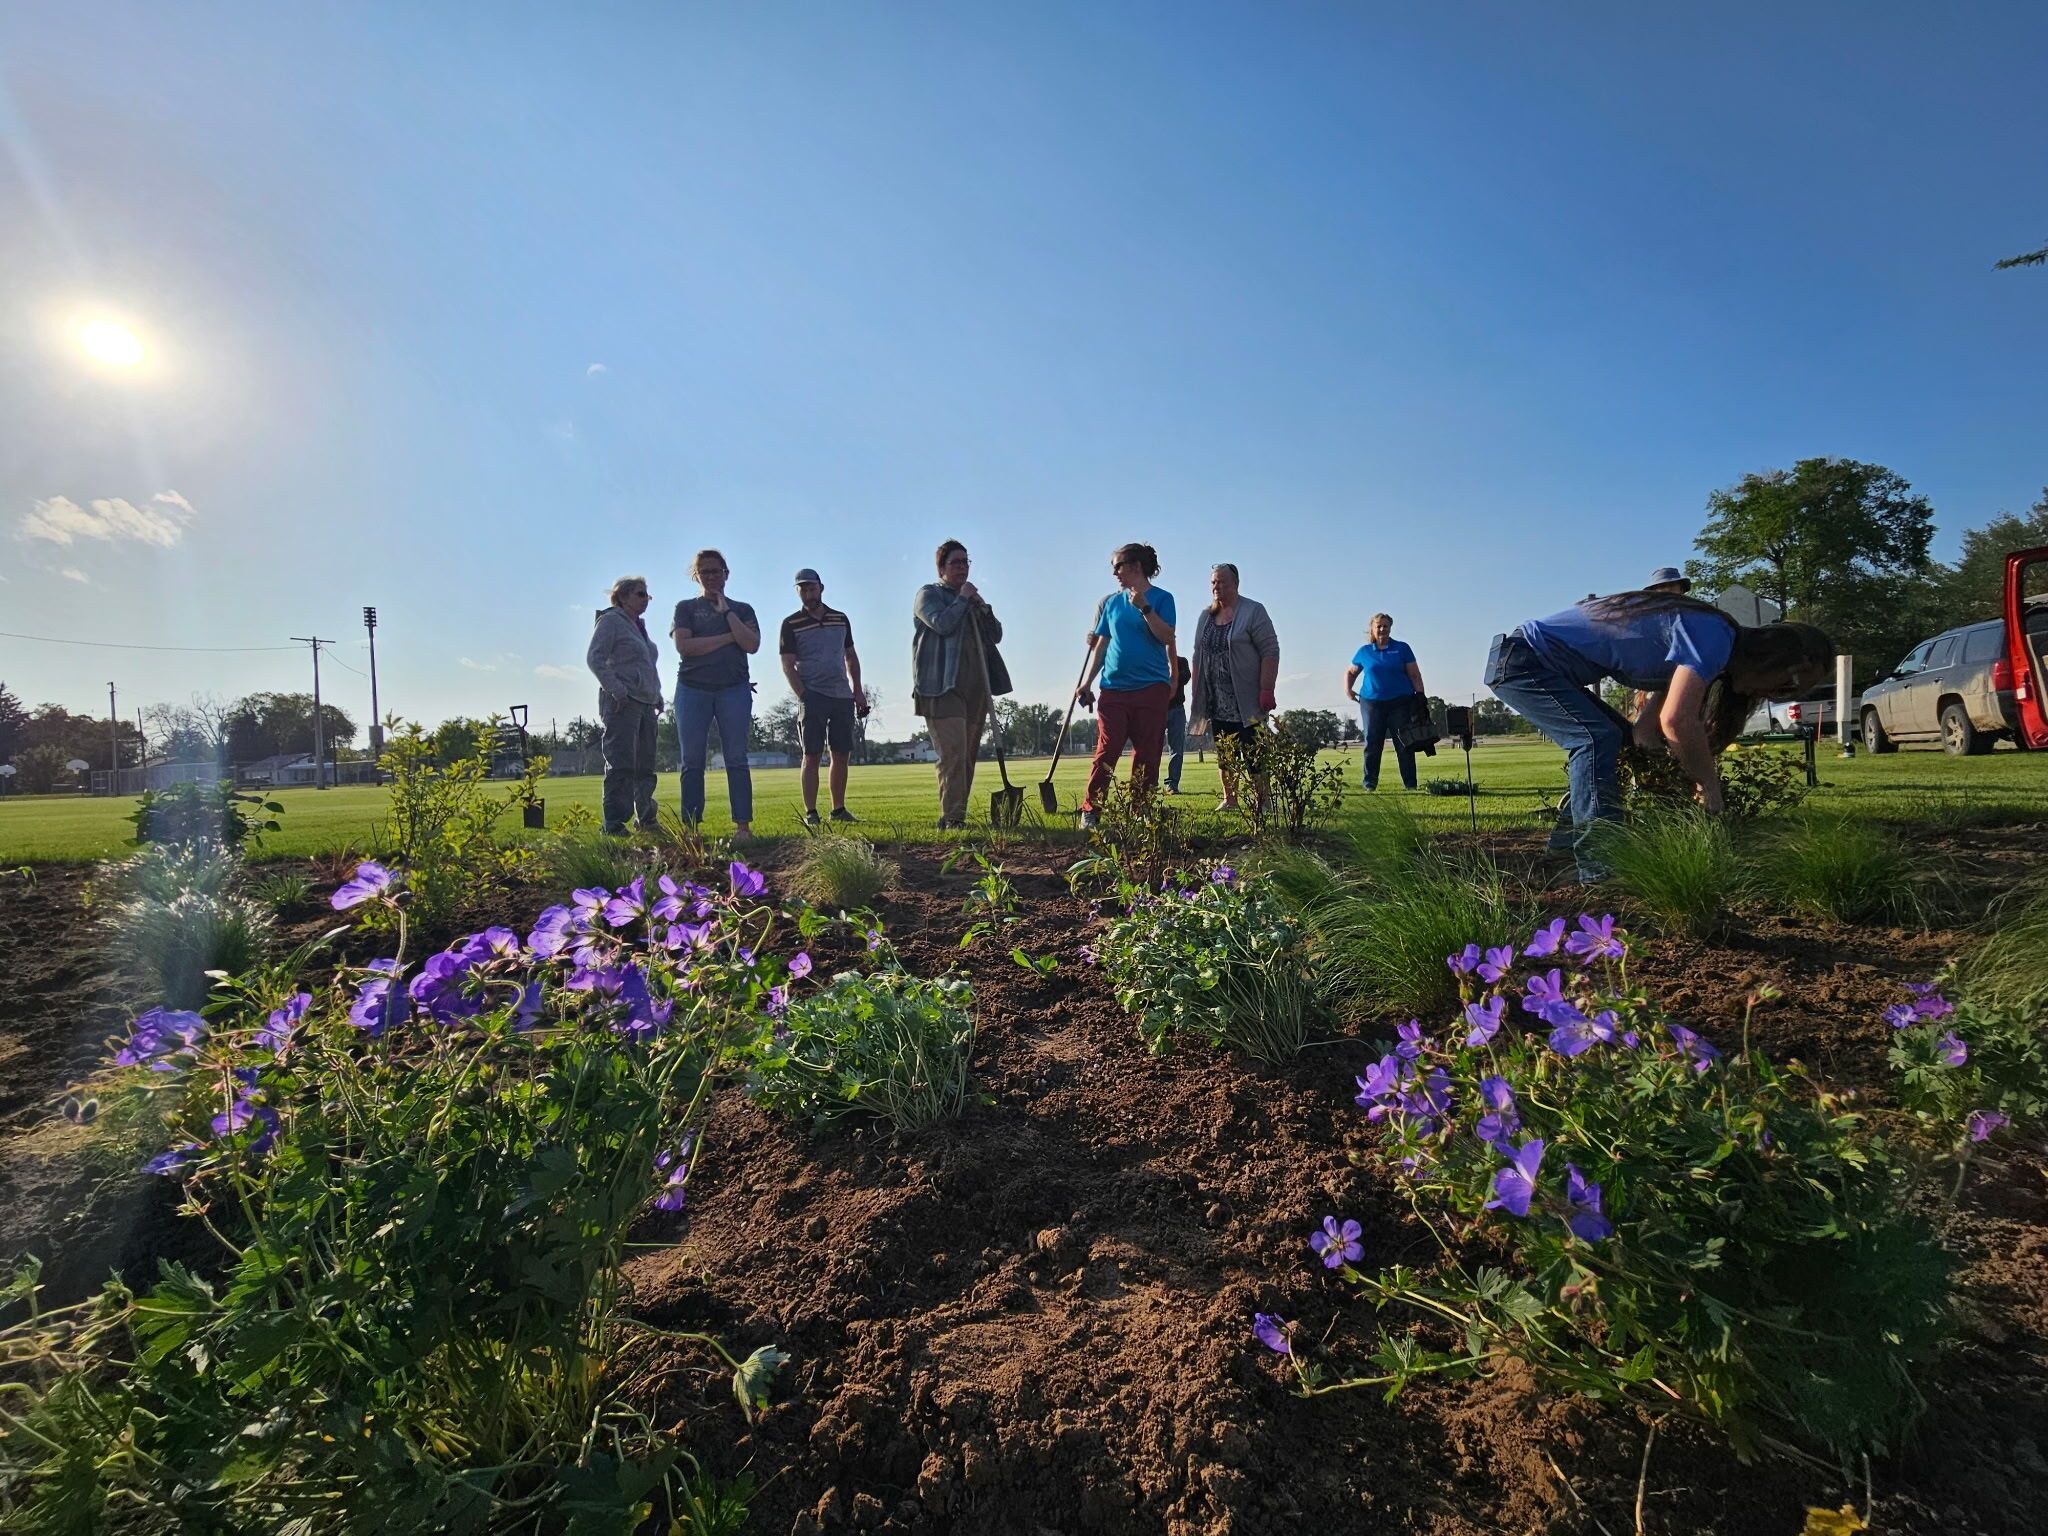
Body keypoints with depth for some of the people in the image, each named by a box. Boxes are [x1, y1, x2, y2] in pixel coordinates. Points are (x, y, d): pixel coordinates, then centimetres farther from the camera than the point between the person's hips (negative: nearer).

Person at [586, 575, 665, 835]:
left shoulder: (639, 626, 22)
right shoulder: (611, 621, -3)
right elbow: (594, 658, -13)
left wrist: (657, 696, 19)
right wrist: (617, 690, -20)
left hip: (646, 704, 8)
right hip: (622, 703, -8)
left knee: (645, 766, 12)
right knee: (621, 765, -12)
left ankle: (647, 819, 20)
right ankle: (614, 824, -11)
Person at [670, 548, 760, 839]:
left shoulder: (742, 610, 15)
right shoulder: (686, 608, 12)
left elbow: (752, 645, -3)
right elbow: (683, 645, -6)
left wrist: (727, 612, -4)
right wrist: (728, 638, -6)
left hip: (734, 690, 0)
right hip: (692, 690, 0)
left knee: (736, 759, -4)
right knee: (692, 761, 0)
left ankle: (743, 825, -4)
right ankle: (690, 826, 1)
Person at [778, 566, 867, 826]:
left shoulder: (841, 619, 13)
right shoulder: (791, 624, 1)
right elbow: (788, 666, -3)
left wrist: (858, 691, 10)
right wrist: (803, 697, -13)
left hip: (842, 696, 4)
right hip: (813, 697, -4)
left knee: (842, 755, 6)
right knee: (812, 755, -5)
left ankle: (839, 809, 16)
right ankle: (810, 813, -2)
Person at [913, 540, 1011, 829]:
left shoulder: (972, 598, 26)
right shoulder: (928, 593, 5)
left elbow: (996, 635, 18)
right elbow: (941, 623, -14)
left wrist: (982, 607, 3)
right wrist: (962, 599, -3)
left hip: (975, 687, 7)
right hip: (942, 686, -7)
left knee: (968, 754, 5)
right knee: (953, 751, -17)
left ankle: (957, 814, 10)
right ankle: (951, 817, -18)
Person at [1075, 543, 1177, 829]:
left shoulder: (1161, 598, 3)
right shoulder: (1112, 602, 14)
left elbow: (1166, 638, -9)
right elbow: (1101, 646, 15)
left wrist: (1144, 607, -18)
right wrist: (1087, 682, 9)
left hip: (1151, 687, -2)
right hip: (1114, 688, 3)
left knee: (1147, 754, 0)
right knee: (1106, 752, -3)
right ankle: (1090, 811, -1)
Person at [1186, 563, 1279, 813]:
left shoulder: (1253, 611, -4)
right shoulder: (1205, 616, 13)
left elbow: (1270, 651, -10)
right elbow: (1197, 656, 18)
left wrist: (1267, 691, -17)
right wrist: (1195, 690, 11)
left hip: (1246, 699, -5)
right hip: (1215, 701, 5)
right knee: (1223, 753, 8)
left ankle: (1262, 802, 3)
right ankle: (1229, 800, 15)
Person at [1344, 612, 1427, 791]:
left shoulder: (1402, 648, 6)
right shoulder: (1364, 652, 10)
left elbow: (1414, 675, 5)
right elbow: (1350, 672, 23)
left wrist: (1420, 696, -3)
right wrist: (1347, 689, 7)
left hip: (1400, 702, -1)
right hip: (1371, 702, 1)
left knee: (1404, 745, -2)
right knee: (1372, 744, 0)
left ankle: (1410, 783, 3)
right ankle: (1370, 783, 7)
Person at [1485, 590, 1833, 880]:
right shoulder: (1713, 636, -17)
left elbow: (1646, 731, 12)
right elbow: (1677, 722, -30)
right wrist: (1710, 784, -16)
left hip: (1526, 663, 10)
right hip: (1523, 661, -10)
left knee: (1616, 737, 16)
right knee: (1598, 737, -21)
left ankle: (1570, 832, 19)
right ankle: (1599, 860, -24)